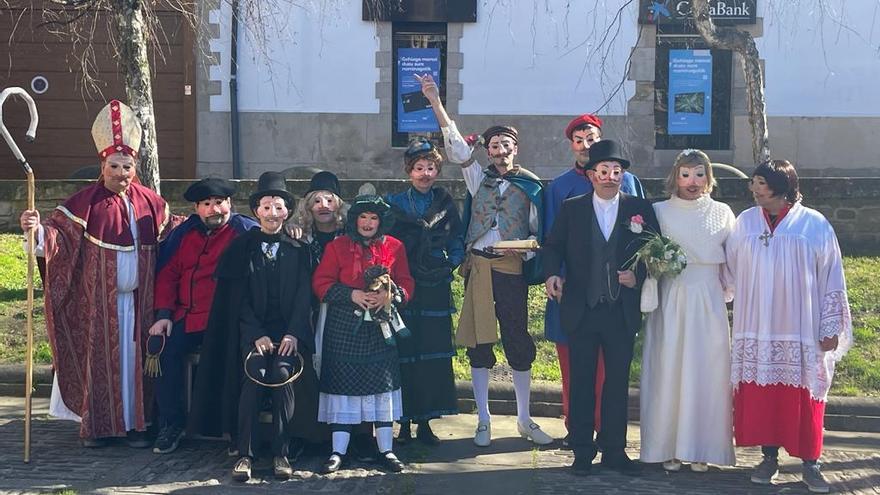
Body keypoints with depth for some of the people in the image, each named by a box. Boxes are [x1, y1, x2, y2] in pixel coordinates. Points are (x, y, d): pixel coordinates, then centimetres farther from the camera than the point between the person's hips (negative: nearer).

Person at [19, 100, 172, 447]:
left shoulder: (149, 203, 7)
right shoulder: (85, 203, -7)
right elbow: (61, 236, -17)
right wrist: (39, 229, -36)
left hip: (136, 299, 3)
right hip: (98, 301, -3)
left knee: (133, 357, 8)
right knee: (98, 357, 3)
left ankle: (135, 423, 16)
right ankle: (96, 426, 13)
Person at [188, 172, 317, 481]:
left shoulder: (297, 250, 10)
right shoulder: (243, 247, 7)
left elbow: (304, 295, 3)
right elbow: (239, 297, 2)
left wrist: (293, 334, -11)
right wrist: (257, 335, -9)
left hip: (288, 330, 0)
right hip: (252, 329, 0)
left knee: (283, 376, -22)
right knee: (253, 381, -22)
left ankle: (281, 453, -14)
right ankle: (245, 454, -15)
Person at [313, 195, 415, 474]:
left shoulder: (394, 247, 7)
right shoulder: (337, 247, 2)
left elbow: (406, 282, 7)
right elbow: (321, 283, -2)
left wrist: (391, 294, -14)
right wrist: (352, 295, -16)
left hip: (381, 327, 2)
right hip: (344, 328, -1)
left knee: (383, 385, 3)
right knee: (343, 385, -1)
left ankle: (386, 450, 12)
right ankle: (338, 452, 6)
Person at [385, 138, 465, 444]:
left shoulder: (446, 204, 11)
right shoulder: (394, 204, 6)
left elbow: (458, 241, 9)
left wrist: (449, 264, -8)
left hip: (436, 290, 2)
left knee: (433, 354, 2)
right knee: (404, 354, -2)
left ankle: (425, 421, 11)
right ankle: (405, 422, 6)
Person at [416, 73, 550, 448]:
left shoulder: (531, 186, 10)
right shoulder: (479, 177, 11)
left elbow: (538, 231, 11)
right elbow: (456, 145, 0)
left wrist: (528, 245, -12)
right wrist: (436, 102, -10)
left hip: (513, 267, -1)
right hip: (479, 265, 1)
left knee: (519, 342, 3)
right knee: (479, 343, 3)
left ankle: (524, 420, 15)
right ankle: (483, 421, 11)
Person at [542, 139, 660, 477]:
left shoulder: (640, 209, 4)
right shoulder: (571, 209, 4)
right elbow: (553, 247, 7)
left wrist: (639, 275, -13)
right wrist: (552, 273, -11)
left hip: (622, 312, 0)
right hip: (581, 310, 0)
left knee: (618, 382, 7)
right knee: (581, 383, 6)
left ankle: (614, 451, 17)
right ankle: (582, 452, 14)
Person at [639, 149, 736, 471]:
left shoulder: (722, 213, 7)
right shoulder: (659, 212, 3)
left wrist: (729, 293, 5)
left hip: (708, 303, 1)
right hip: (670, 303, -1)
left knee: (706, 374, 2)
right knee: (668, 372, 0)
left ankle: (700, 449, 11)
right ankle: (669, 447, 8)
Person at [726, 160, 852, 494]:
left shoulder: (815, 225, -1)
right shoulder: (745, 222, 6)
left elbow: (831, 278, 0)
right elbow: (731, 270, 13)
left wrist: (830, 328, -2)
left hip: (801, 330, -2)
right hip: (757, 329, 2)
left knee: (802, 396, 0)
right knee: (761, 392, 3)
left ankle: (810, 463, 9)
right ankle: (769, 457, 14)